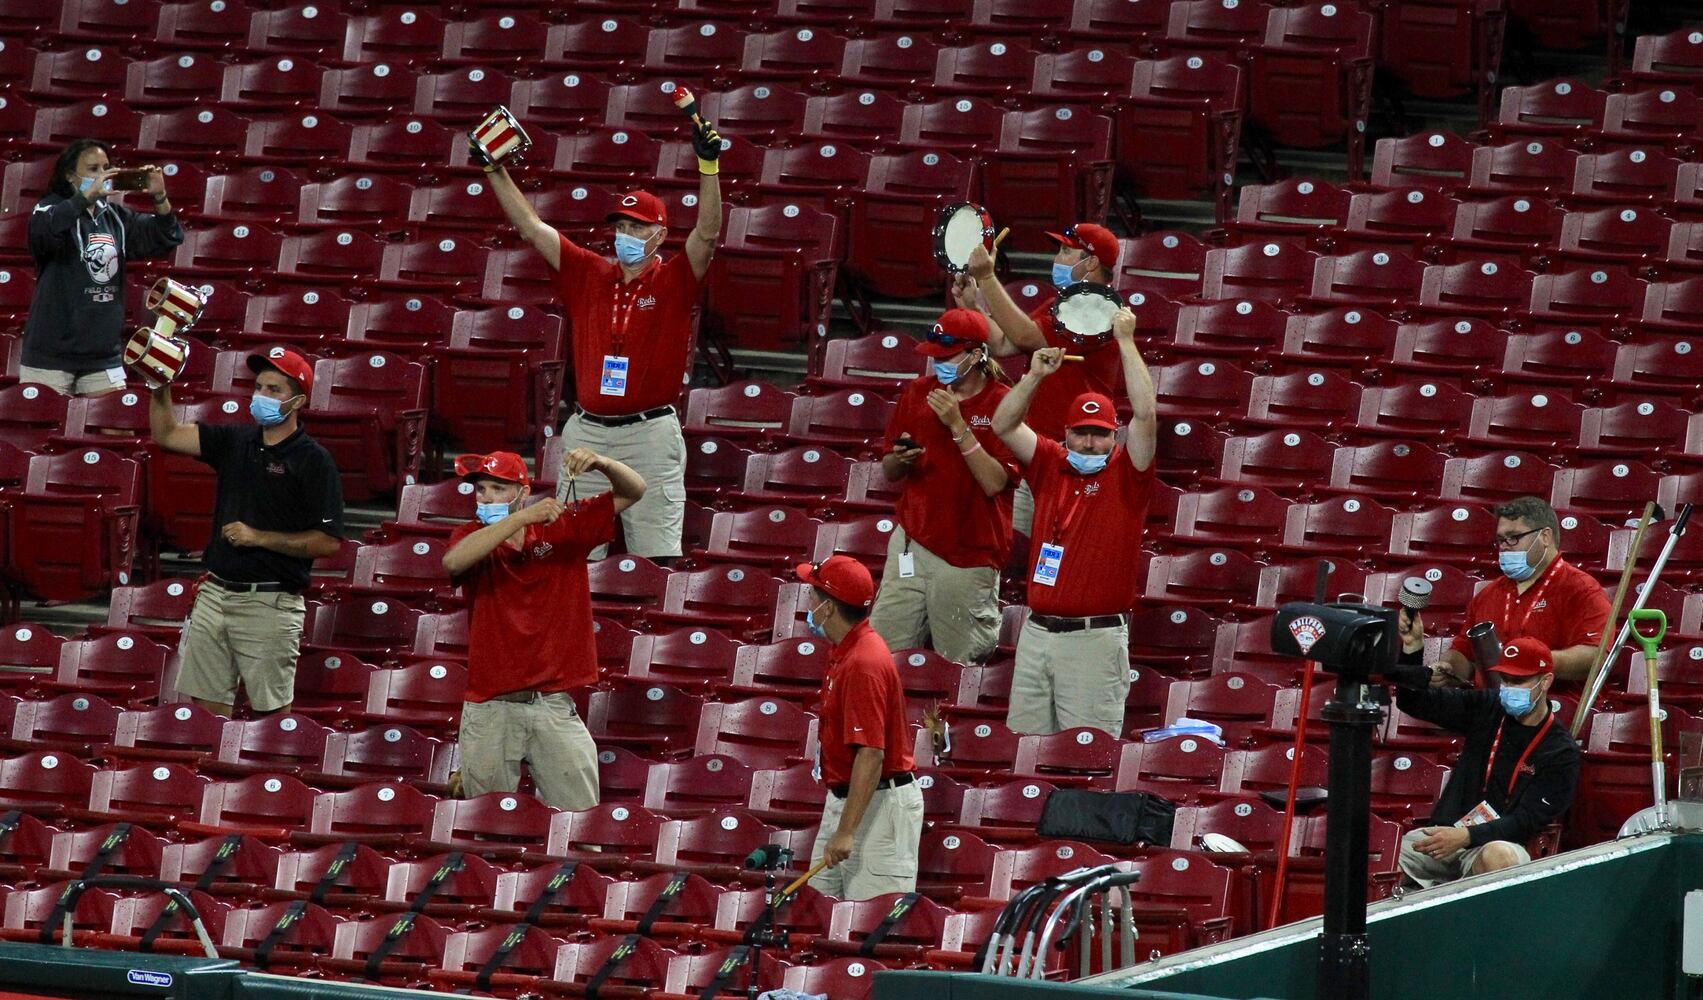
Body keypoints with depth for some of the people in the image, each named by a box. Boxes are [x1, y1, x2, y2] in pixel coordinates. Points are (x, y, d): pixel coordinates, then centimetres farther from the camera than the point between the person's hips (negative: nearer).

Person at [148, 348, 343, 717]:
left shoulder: (313, 461, -7)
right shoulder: (235, 441, 11)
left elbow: (329, 542, -12)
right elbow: (166, 434, 12)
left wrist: (259, 537, -14)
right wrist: (161, 384, -3)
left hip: (270, 603, -6)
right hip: (215, 596, 6)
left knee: (272, 713, -3)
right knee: (208, 707, 7)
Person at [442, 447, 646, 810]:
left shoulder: (564, 527, 5)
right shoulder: (472, 537, 2)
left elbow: (633, 491, 4)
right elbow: (453, 562, -22)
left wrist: (602, 464, -18)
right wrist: (523, 517, -26)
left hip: (553, 708, 0)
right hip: (490, 710, 0)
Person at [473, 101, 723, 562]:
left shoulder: (672, 281, -1)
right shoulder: (589, 273, 9)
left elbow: (707, 234, -16)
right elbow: (531, 228, 10)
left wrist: (708, 166, -27)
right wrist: (495, 171, 6)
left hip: (649, 435, -4)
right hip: (587, 432, 4)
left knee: (656, 556, -3)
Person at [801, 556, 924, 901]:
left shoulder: (864, 664, -22)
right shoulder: (845, 651, 10)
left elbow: (871, 755, -27)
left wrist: (847, 831, -29)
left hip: (878, 804, -11)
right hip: (842, 797, 11)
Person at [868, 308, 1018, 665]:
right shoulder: (918, 392, 8)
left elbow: (995, 482, -16)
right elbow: (889, 472, 15)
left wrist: (958, 425, -20)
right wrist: (900, 460, -9)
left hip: (969, 556, -4)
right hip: (912, 543, 4)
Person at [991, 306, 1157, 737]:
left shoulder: (1125, 475, -1)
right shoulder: (1050, 465, 12)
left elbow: (1145, 415, -13)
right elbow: (1004, 426, 10)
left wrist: (1126, 342, -11)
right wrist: (1035, 375, -2)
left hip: (1095, 638, -5)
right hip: (1037, 632, 5)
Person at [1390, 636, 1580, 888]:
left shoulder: (1562, 753, -1)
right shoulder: (1486, 709, 14)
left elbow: (1528, 821, -9)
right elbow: (1414, 701, 18)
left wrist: (1467, 836, -24)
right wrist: (1412, 650, -1)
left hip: (1499, 841, -3)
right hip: (1446, 832, 3)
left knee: (1499, 856, -40)